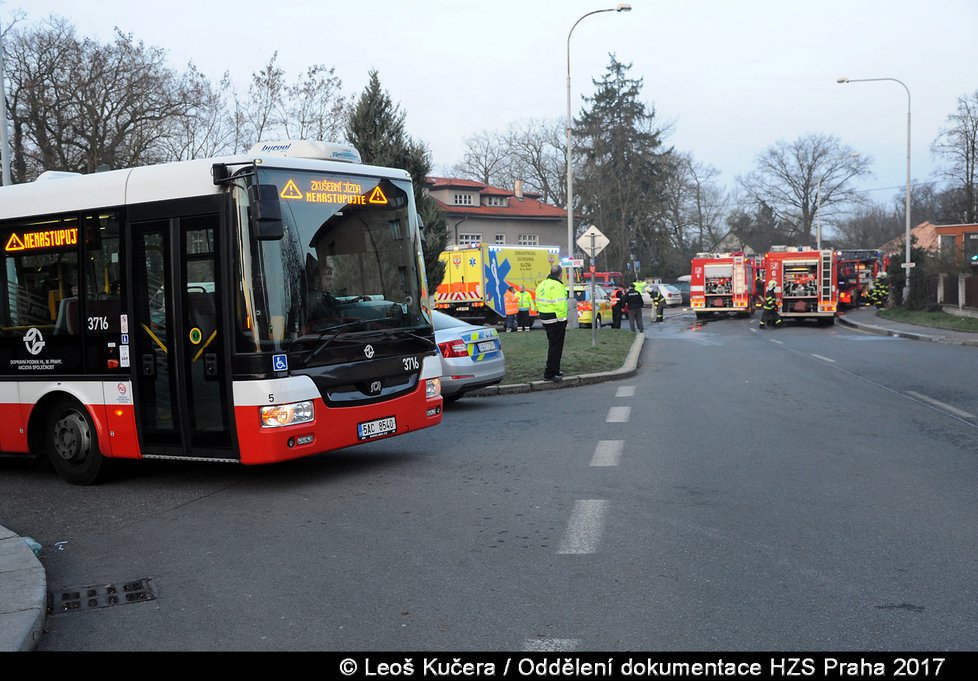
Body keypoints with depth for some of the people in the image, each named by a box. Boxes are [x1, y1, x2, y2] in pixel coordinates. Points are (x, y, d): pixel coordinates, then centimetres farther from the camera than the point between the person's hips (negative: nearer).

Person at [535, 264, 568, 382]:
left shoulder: (542, 285, 11)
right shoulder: (557, 286, -18)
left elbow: (538, 302, 13)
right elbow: (560, 304, -24)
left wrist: (541, 314, 16)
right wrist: (563, 318, -18)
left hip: (545, 319, 9)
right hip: (556, 319, -9)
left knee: (553, 345, 21)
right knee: (556, 347, -3)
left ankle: (554, 370, 31)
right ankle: (550, 374, -4)